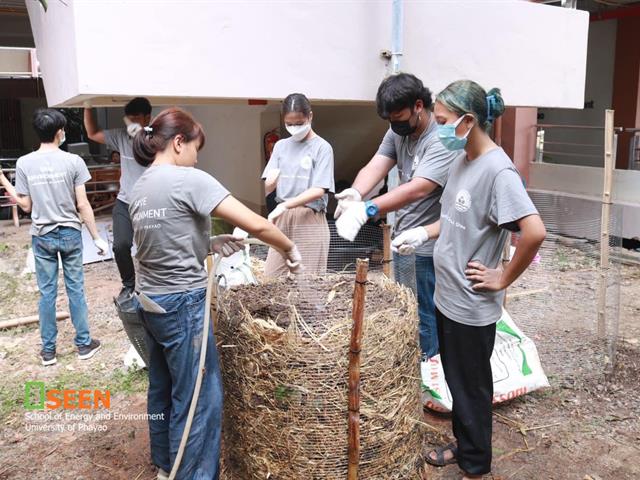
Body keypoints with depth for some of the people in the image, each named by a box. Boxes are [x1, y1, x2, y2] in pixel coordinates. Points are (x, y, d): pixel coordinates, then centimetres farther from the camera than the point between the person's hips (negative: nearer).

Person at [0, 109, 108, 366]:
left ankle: (48, 350, 19)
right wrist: (97, 238, -2)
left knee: (46, 293, 10)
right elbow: (83, 205, -9)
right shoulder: (73, 161, -10)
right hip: (70, 234, -1)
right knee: (75, 289, 9)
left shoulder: (24, 163, -5)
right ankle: (84, 344, 19)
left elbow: (26, 205, 1)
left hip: (42, 237, 2)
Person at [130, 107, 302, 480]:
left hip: (151, 301, 9)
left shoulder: (139, 188, 9)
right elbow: (255, 224, -19)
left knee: (163, 388, 21)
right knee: (200, 398, 2)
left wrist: (209, 245, 5)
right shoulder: (188, 180, -16)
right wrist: (288, 248, -3)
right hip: (182, 304, -9)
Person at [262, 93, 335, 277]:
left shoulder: (322, 147, -3)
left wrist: (285, 205, -22)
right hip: (282, 219, 5)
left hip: (310, 220, -4)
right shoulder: (281, 146, 11)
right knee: (270, 278, 3)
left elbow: (319, 190, -12)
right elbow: (267, 188, 7)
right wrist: (272, 181, -17)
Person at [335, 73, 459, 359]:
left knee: (423, 318, 3)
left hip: (425, 246, -8)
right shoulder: (398, 132, 4)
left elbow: (418, 189, -34)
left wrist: (367, 209, -43)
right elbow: (375, 166, -9)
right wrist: (355, 194, -30)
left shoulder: (443, 141, -21)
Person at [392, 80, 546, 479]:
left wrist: (504, 280, -20)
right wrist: (422, 233, 3)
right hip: (448, 295, 8)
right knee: (457, 379, 23)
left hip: (471, 304, -8)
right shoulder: (462, 160, 5)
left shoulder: (498, 170, -23)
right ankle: (464, 445, 44)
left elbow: (534, 231, -31)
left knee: (472, 385, 10)